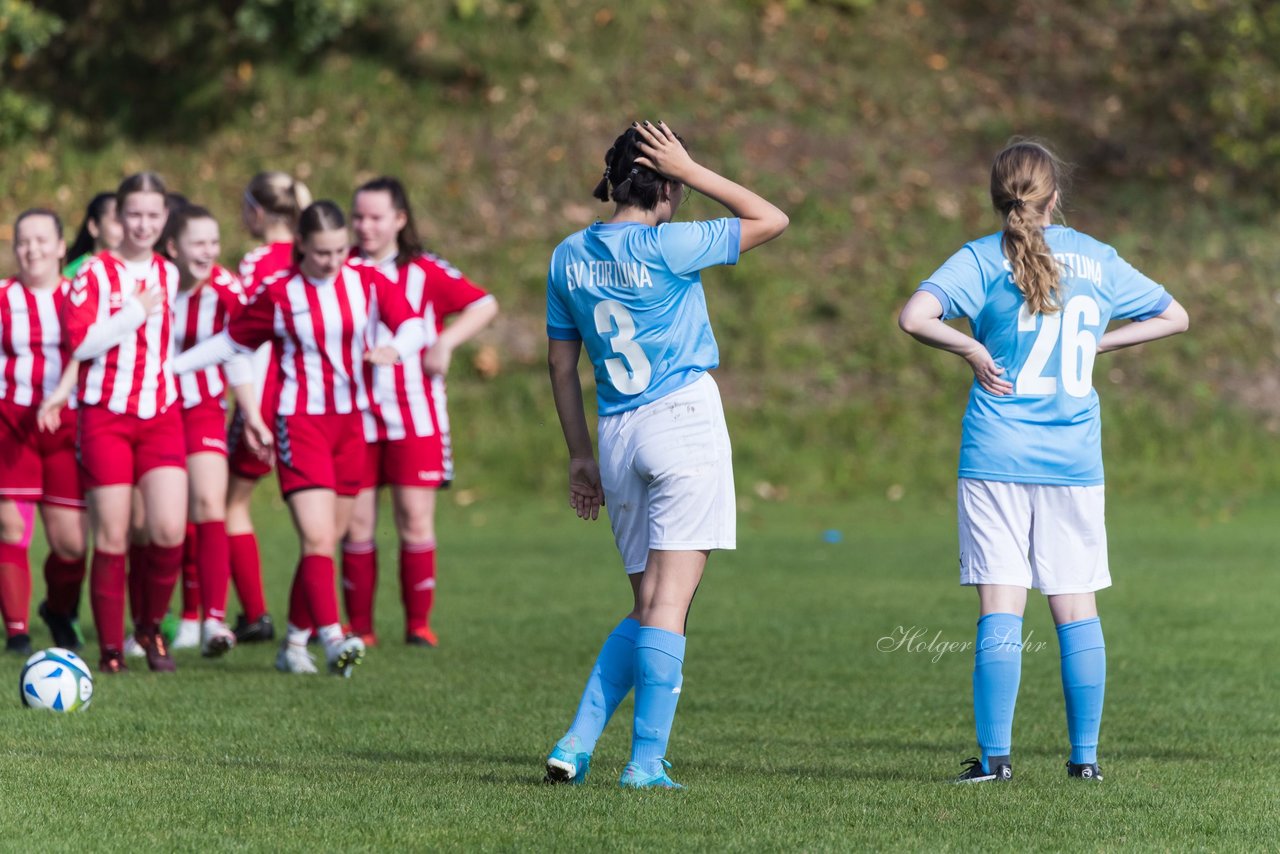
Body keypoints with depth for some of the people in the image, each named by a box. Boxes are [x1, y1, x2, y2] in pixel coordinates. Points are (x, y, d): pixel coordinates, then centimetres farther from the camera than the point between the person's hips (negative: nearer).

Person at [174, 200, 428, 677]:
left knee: (326, 542, 7)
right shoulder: (279, 294, -4)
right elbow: (231, 341, 6)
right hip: (300, 422, -4)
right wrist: (166, 367, 4)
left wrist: (396, 348, -28)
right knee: (317, 538, -17)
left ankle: (295, 644, 16)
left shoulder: (367, 282, 2)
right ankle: (333, 639, -26)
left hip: (351, 422, 4)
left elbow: (412, 325, -5)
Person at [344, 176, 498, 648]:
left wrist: (445, 343, -14)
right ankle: (359, 626, 8)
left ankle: (418, 623, 7)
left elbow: (484, 304, -3)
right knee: (355, 524, -1)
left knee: (415, 521, -2)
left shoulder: (424, 272, 2)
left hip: (415, 418, -1)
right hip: (354, 418, 1)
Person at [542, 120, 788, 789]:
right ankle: (646, 761, -10)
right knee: (670, 597, -6)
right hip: (685, 420, -6)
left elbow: (561, 364, 13)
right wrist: (690, 170, -3)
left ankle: (577, 743, 2)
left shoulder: (569, 257, 7)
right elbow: (770, 220, -1)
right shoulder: (665, 248, -10)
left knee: (648, 604, 13)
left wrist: (581, 456, 20)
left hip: (617, 434, 6)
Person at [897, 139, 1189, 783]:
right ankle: (1085, 754, 8)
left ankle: (995, 755, -5)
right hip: (1075, 461, 2)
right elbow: (1173, 317, 19)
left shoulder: (984, 258, -3)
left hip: (997, 457, -2)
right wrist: (1094, 344, 15)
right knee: (1077, 608, 8)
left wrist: (974, 350, -6)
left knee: (1001, 608, -2)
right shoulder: (1097, 260, 7)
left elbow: (914, 317, -19)